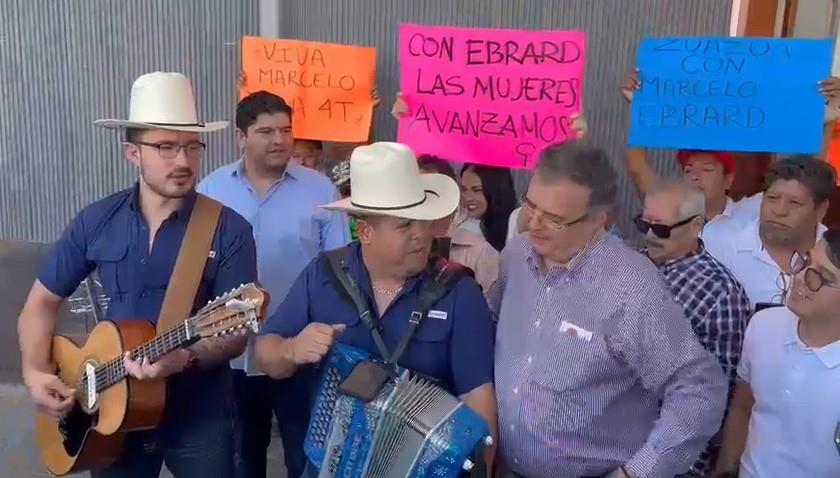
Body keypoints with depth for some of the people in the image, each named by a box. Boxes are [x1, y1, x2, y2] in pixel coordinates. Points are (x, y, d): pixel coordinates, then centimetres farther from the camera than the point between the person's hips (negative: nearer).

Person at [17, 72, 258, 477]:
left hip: (199, 417, -2)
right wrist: (35, 372, -7)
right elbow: (43, 303, 6)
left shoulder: (229, 230, -12)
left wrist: (185, 357, -31)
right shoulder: (95, 222, -3)